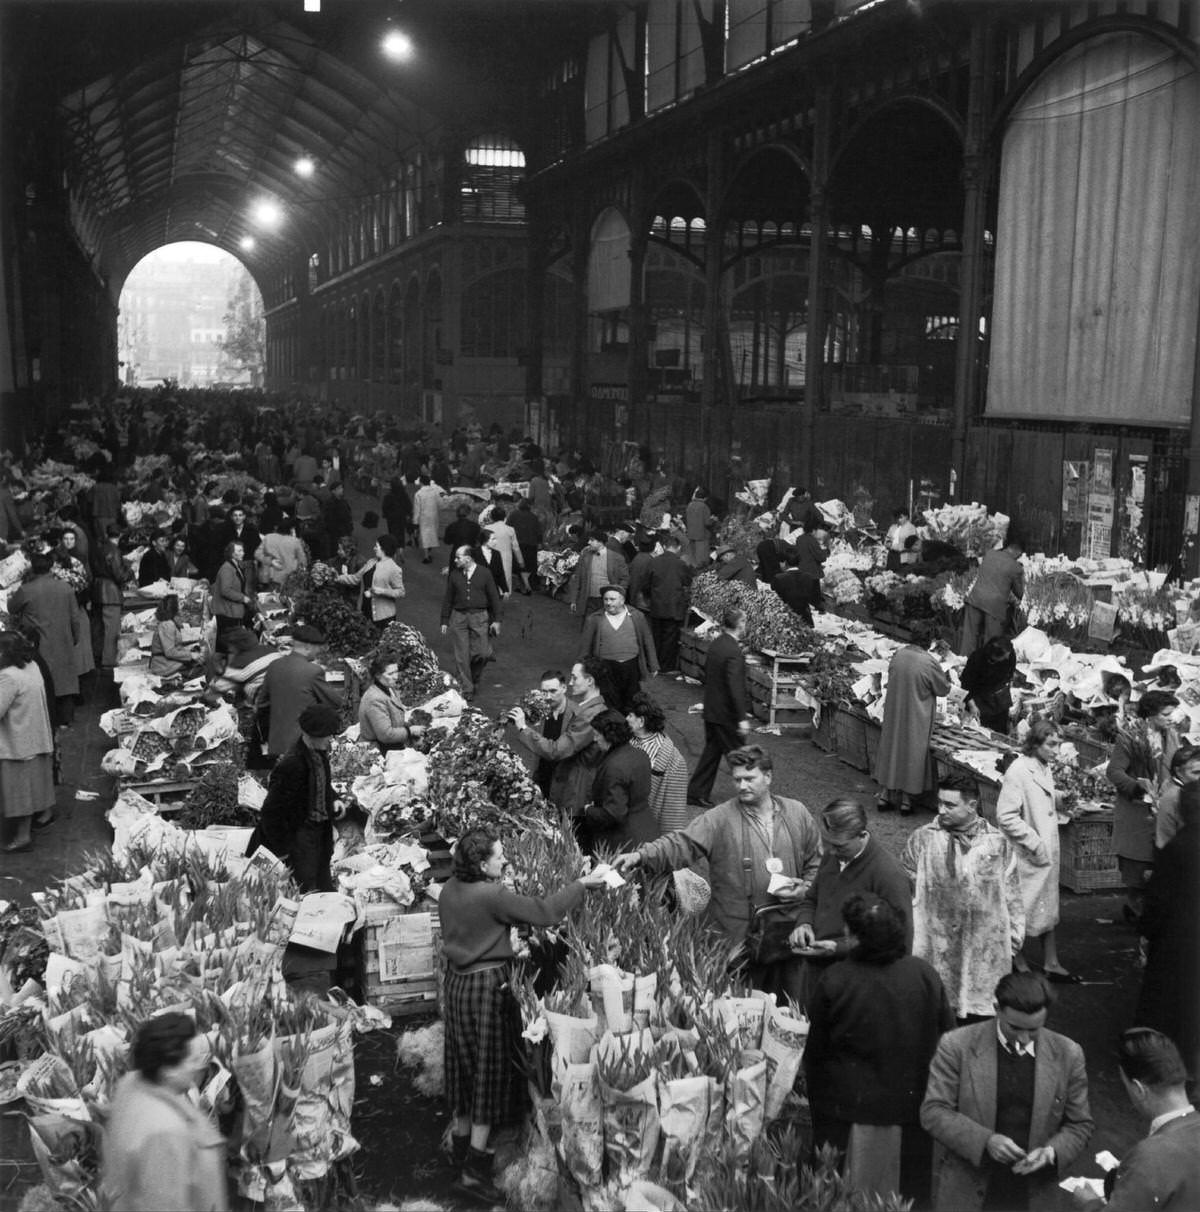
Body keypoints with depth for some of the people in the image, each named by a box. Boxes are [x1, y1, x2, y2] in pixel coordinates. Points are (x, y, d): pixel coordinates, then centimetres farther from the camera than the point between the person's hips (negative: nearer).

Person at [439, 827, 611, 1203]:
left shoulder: (449, 890, 0)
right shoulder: (492, 896, -23)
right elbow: (544, 912, -22)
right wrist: (582, 884, -14)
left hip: (457, 982, 8)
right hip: (488, 986, -8)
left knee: (466, 1063, 21)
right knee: (491, 1069, 1)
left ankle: (462, 1139, 36)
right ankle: (475, 1167, 3)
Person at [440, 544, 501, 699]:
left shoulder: (484, 574, 0)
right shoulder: (454, 575, 5)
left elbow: (494, 598, 3)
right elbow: (448, 599, 10)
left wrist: (496, 620, 0)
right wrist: (444, 621, 8)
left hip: (479, 616, -1)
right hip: (458, 617, 1)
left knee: (483, 653, -6)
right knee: (461, 656, 1)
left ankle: (474, 679, 22)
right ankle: (466, 689, 11)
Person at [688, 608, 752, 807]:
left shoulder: (715, 645, 4)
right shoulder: (734, 651, -23)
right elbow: (735, 687, -26)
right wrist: (742, 718, -23)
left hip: (711, 710, 8)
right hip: (727, 714, -8)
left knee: (712, 751, 16)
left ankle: (696, 792, 19)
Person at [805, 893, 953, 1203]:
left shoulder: (833, 981, -14)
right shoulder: (925, 975, -9)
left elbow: (814, 1054, -5)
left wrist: (817, 1102, 9)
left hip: (847, 1111, -2)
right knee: (907, 1192, 16)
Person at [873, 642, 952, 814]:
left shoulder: (899, 654, -9)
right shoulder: (930, 663, -24)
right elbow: (943, 689, -9)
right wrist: (945, 677, 11)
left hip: (894, 714, 4)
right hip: (916, 719, -4)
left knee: (892, 749, 17)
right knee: (912, 754, 11)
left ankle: (885, 796, 25)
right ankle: (906, 800, 20)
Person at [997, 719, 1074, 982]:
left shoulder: (1045, 768, 6)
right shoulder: (1018, 771, -20)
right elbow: (1006, 816, -23)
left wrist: (1059, 798, 3)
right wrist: (1034, 843, -21)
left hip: (1047, 852, 9)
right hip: (1028, 856, -8)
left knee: (1049, 909, 16)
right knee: (1022, 912, 4)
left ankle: (1050, 963, 27)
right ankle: (1014, 964, 19)